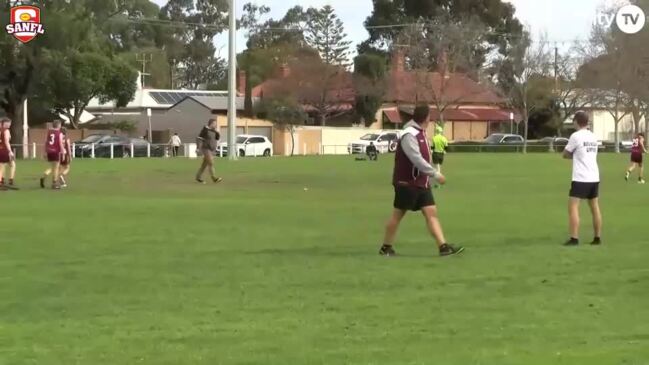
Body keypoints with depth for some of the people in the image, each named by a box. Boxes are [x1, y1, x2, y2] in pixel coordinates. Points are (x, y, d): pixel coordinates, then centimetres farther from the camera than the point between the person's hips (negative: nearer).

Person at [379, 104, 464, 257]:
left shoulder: (421, 133, 10)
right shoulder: (409, 135, -20)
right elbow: (417, 160, -28)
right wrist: (436, 174, -25)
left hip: (422, 183, 9)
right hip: (406, 183, -9)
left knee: (431, 213, -1)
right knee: (398, 215, 3)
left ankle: (443, 246, -7)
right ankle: (385, 247, 16)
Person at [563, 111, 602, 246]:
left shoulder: (576, 136, -9)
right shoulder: (593, 136, 11)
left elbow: (565, 155, 0)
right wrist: (577, 155, 7)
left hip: (581, 178, -7)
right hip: (594, 178, 7)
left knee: (573, 207, -6)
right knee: (595, 207, 13)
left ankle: (574, 239, -14)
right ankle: (597, 238, 17)